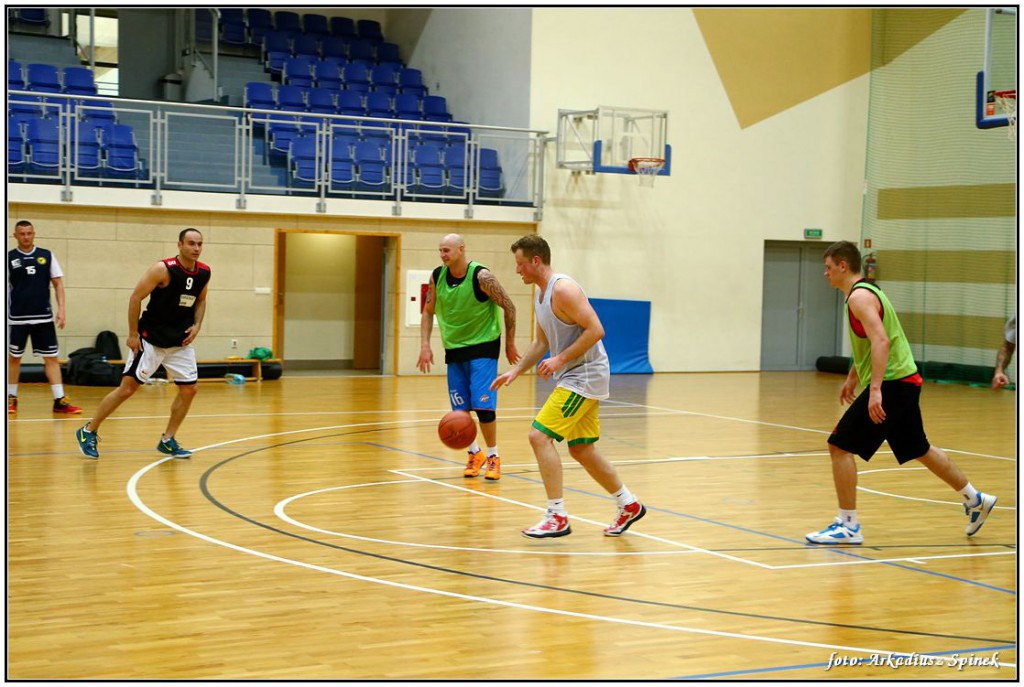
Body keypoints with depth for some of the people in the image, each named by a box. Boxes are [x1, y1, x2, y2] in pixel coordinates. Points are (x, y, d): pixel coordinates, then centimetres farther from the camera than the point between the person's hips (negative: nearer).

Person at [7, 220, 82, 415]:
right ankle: (11, 399, 20)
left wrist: (61, 309, -2)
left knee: (51, 357, -1)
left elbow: (58, 283, 8)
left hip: (44, 317, 1)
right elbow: (6, 287, 3)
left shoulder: (47, 256, 5)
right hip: (17, 318, -1)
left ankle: (60, 400, -1)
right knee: (13, 357, 7)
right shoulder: (9, 258, 1)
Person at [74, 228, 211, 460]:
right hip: (151, 338, -6)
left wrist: (196, 325, 1)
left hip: (181, 340, 6)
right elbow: (136, 297, -15)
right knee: (127, 387, -5)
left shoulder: (204, 273, -1)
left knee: (189, 390, 0)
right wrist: (133, 334, -14)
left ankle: (167, 441, 15)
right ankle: (88, 432, 8)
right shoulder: (163, 269, -19)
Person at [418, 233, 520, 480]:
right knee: (460, 409, 4)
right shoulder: (437, 277, -3)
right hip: (454, 348, 5)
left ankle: (493, 456, 6)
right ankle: (475, 454, 25)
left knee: (482, 405, -12)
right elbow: (428, 312, 9)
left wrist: (510, 344, -4)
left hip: (483, 347, -5)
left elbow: (508, 306, -9)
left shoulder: (481, 276, -17)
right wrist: (425, 345, -1)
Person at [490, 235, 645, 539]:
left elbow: (596, 330, -24)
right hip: (574, 378, 10)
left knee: (540, 435, -15)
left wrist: (560, 359, -23)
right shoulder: (540, 294, 13)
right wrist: (515, 371, 11)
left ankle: (557, 517, -12)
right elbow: (541, 342, 22)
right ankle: (629, 505, 28)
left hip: (584, 376, -10)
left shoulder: (563, 289, -18)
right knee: (581, 450, 15)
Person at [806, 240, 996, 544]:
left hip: (890, 383, -10)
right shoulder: (865, 291, 16)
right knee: (919, 449, 22)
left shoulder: (859, 296, -15)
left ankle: (848, 526, -8)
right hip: (903, 381, 10)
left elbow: (881, 341, -27)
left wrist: (875, 389, -33)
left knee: (840, 446, -10)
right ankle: (975, 500, 34)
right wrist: (852, 377, 32)